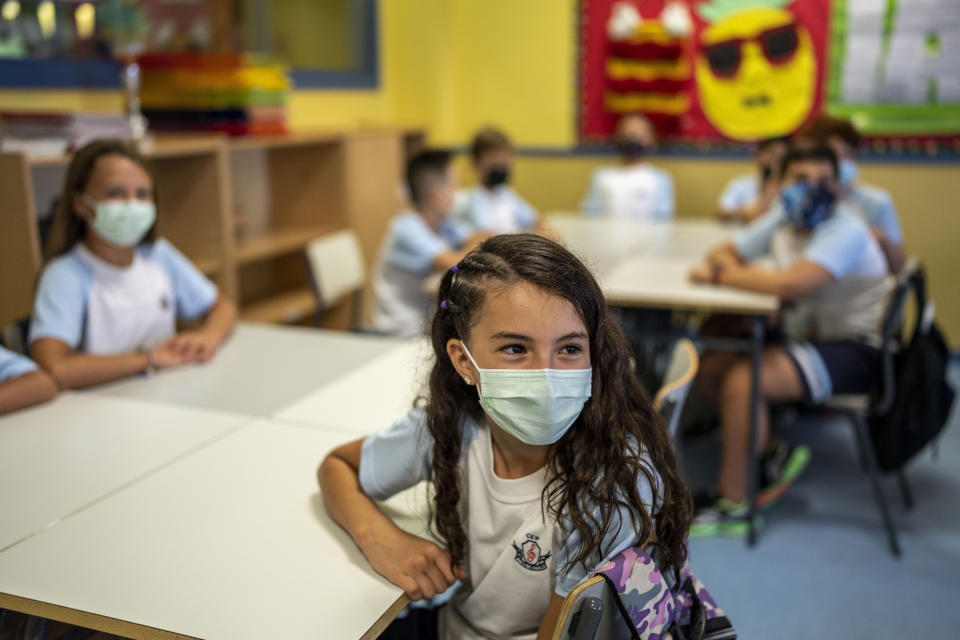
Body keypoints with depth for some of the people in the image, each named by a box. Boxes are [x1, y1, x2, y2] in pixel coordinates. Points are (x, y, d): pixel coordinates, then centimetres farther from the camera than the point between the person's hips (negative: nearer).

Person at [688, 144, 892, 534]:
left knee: (741, 381, -27)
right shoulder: (783, 219, 4)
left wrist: (723, 274, -22)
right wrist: (726, 265, -16)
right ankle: (771, 455, 11)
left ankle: (732, 504, -11)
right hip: (803, 336, 9)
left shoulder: (845, 231, -22)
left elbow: (791, 284, -38)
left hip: (855, 350, -9)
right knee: (709, 369, -1)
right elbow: (725, 253, 12)